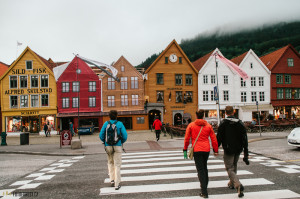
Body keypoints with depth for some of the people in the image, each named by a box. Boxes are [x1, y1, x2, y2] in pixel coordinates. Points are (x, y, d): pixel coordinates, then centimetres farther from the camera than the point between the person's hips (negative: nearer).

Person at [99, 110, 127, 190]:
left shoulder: (106, 124, -1)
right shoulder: (120, 124, -5)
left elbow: (101, 136, -2)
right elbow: (125, 136, -8)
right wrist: (122, 142, 12)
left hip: (108, 146, 2)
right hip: (117, 146, -2)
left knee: (110, 163, 22)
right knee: (117, 165, 4)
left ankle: (112, 180, 15)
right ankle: (117, 184, 3)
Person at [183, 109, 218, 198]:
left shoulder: (191, 125, -2)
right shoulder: (208, 125, 4)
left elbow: (187, 138, -2)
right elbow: (214, 139, 5)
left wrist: (185, 150, 6)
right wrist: (215, 150, 13)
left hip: (196, 150, -3)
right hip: (206, 149, 3)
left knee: (200, 169, -2)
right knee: (204, 167, 22)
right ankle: (204, 185, 36)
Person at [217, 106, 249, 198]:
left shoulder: (223, 123, -9)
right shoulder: (240, 123, 2)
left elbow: (219, 138, -10)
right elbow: (245, 139, 0)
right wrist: (246, 153, 2)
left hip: (228, 150, -5)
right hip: (238, 149, 5)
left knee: (230, 168, -1)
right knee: (234, 165, 24)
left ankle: (238, 185, -23)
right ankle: (231, 183, 39)